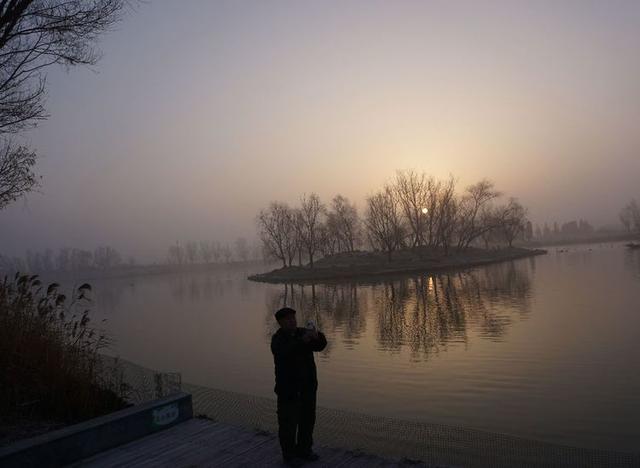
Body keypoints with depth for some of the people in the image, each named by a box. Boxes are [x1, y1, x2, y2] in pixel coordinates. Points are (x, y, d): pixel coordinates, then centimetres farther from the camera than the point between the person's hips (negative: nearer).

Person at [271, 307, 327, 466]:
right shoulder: (277, 339, -13)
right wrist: (303, 341, -41)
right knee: (288, 422, 3)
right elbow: (285, 353, -32)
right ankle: (289, 454, 21)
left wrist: (316, 336, -27)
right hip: (288, 388, -5)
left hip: (307, 385, 5)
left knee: (308, 418, 14)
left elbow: (320, 345, -6)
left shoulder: (303, 332, 2)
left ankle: (304, 449, 31)